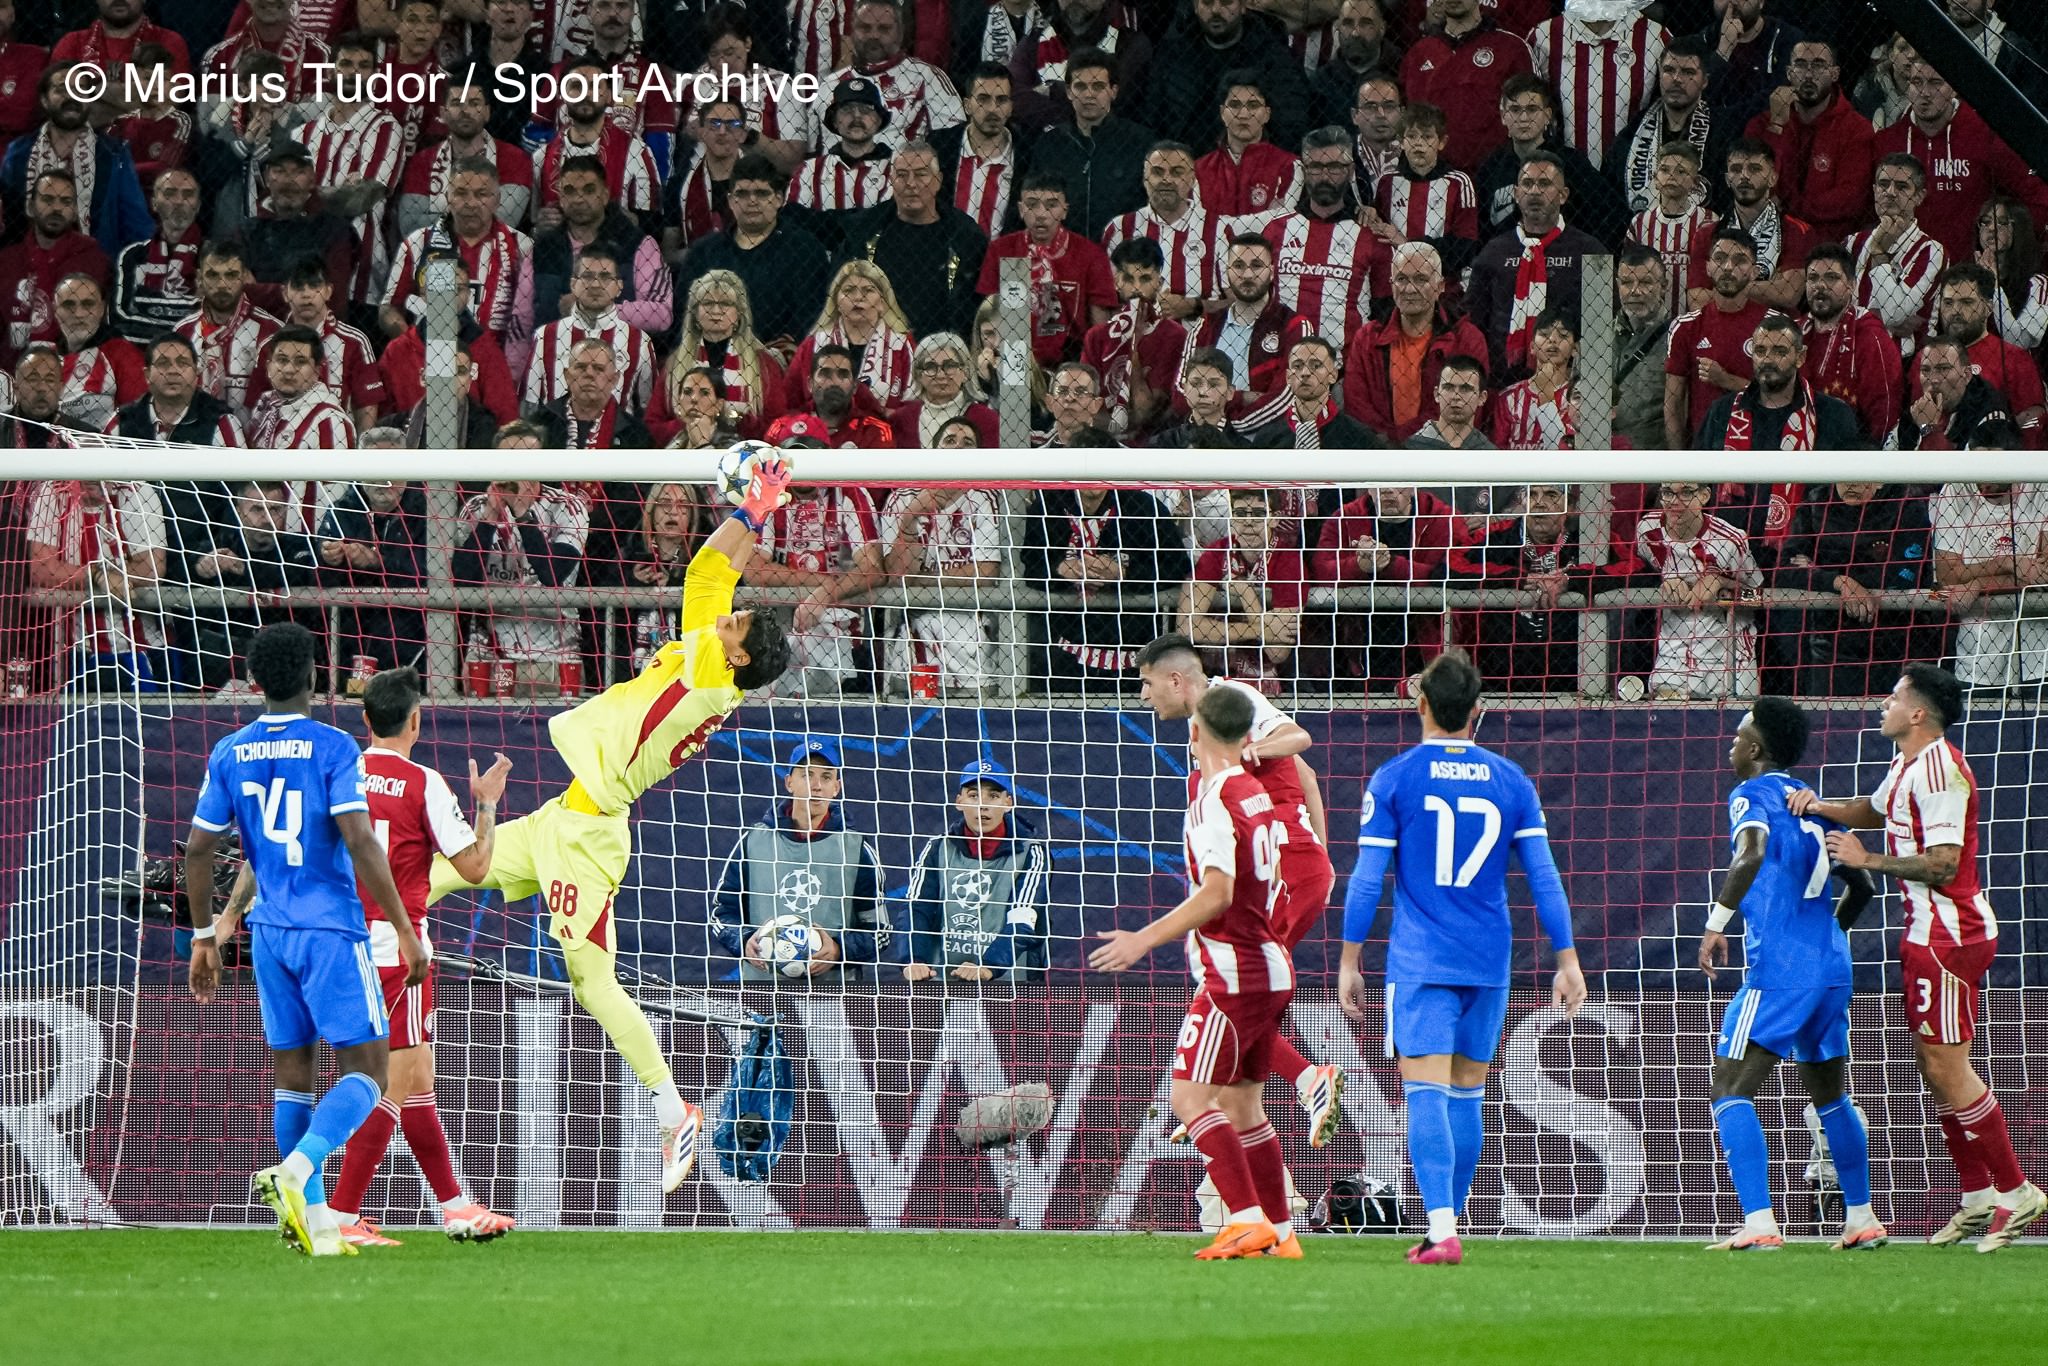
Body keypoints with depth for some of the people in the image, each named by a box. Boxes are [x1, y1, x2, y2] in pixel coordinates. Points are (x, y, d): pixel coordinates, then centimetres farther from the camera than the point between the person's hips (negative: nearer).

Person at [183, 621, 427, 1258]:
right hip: (332, 929, -5)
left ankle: (316, 1223, 10)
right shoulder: (333, 748, -9)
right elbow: (360, 842, -18)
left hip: (269, 932, 5)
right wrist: (405, 930, -14)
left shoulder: (230, 753, 5)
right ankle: (294, 1171, -26)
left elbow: (198, 849, 7)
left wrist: (203, 937, 17)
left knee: (292, 1073, 12)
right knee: (363, 1072, -3)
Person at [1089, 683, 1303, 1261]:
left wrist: (1145, 939, -21)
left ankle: (1248, 1219, -19)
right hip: (1270, 968, 9)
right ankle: (1280, 1233, 13)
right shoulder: (1257, 795, 13)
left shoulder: (1214, 798, -15)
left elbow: (1217, 893, -23)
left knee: (1190, 1097, -10)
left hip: (1231, 970, -9)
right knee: (1241, 1103, 14)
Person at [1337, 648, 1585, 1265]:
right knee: (1467, 1094, 15)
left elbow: (1367, 879, -5)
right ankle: (1446, 1227, 21)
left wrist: (1349, 964, 2)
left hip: (1420, 961, -3)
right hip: (1490, 961, 3)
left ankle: (1441, 1231, -22)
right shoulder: (1511, 781, 5)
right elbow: (1544, 878, 3)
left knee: (1427, 1093, -9)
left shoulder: (1394, 779, -3)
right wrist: (1567, 961, 8)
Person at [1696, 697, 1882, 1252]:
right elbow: (1861, 885, 24)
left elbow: (1752, 853, -25)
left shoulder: (1753, 796, -4)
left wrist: (1716, 923, -23)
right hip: (1831, 969, 8)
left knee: (1731, 1091, -8)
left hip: (1776, 972, -8)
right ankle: (1861, 1220, 25)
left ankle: (1759, 1224, -21)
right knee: (1830, 1096, 22)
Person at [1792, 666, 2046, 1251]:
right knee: (1935, 1065, 10)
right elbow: (1875, 811, 32)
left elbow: (1942, 863, -23)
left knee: (1946, 1066, -10)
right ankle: (1978, 1197, 12)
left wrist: (1868, 860, -17)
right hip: (1929, 932, 10)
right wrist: (1823, 807, 14)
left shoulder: (1937, 769, -18)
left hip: (1948, 933, -10)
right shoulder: (1908, 764, 13)